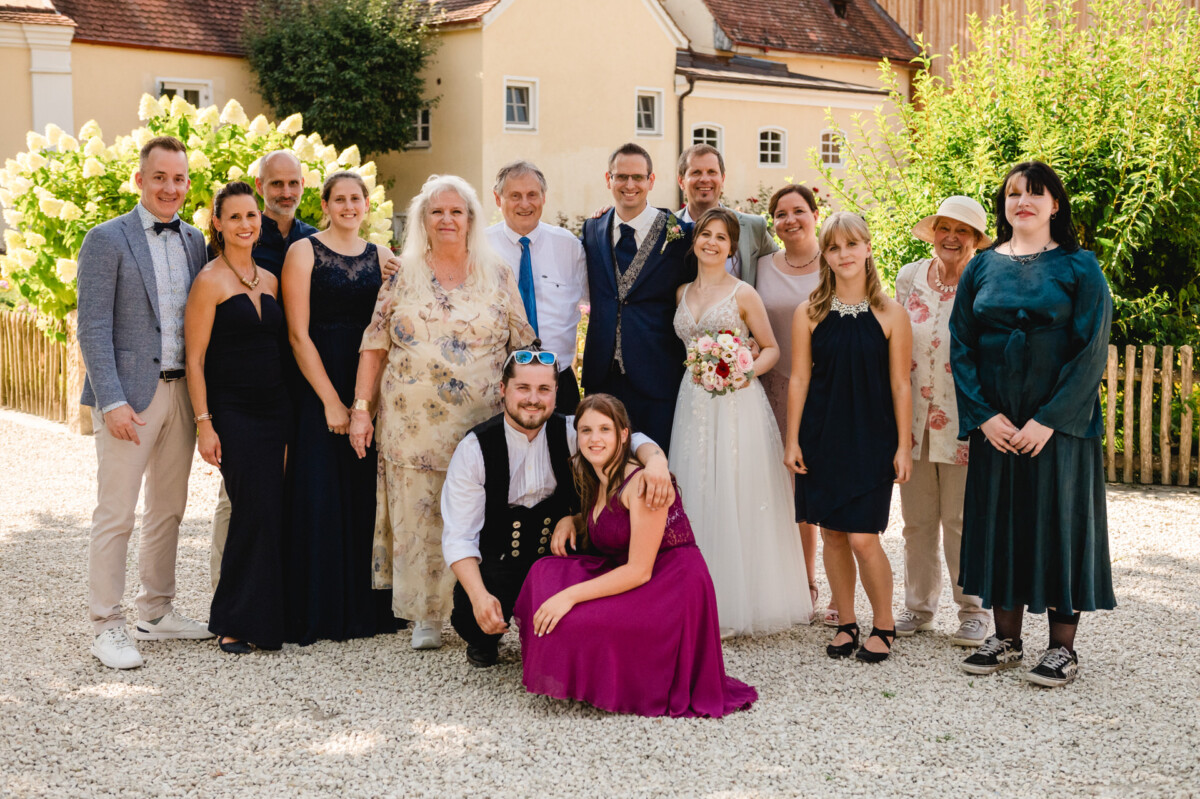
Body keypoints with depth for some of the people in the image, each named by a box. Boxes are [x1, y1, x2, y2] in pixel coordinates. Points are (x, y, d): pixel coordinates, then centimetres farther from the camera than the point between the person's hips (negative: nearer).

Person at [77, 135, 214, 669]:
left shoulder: (194, 241, 12)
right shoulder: (106, 240, -5)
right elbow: (93, 329, -10)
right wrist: (112, 401, -17)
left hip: (182, 391, 6)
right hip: (130, 394, -6)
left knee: (168, 509, 14)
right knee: (116, 515, -3)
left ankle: (157, 613, 26)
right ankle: (107, 626, 7)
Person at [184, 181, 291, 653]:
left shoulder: (270, 281, 13)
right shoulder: (210, 282, -6)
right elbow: (195, 359, -8)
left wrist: (288, 409, 12)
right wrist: (204, 423, -13)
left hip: (274, 409, 6)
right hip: (232, 412, -6)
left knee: (268, 514, 5)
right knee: (254, 512, -9)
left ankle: (260, 617, 16)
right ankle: (234, 624, 4)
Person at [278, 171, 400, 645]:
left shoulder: (381, 257, 12)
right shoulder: (304, 253, -1)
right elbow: (298, 334, -6)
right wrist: (331, 401, -11)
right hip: (319, 388, -4)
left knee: (368, 495, 6)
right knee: (320, 498, -2)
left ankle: (366, 607, 17)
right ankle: (318, 612, 9)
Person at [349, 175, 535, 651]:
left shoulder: (498, 276, 7)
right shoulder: (402, 276, 7)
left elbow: (523, 348, 8)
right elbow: (374, 346, 6)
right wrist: (361, 407, 0)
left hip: (481, 425, 0)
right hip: (413, 425, 0)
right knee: (417, 515, 1)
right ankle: (426, 616, 11)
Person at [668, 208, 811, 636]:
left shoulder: (743, 293, -1)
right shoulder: (683, 293, 12)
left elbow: (771, 348, 3)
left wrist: (745, 371, -14)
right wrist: (696, 369, 3)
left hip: (737, 403, -4)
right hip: (694, 403, 5)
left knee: (737, 498, -5)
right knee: (697, 499, 3)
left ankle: (740, 604, 3)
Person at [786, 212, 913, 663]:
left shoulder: (890, 314, -1)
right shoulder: (809, 314, 3)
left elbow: (900, 385, 0)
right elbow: (799, 380, 5)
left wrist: (903, 446, -3)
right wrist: (792, 440, 1)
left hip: (871, 437, -2)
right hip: (822, 438, 2)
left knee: (863, 538, -7)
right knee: (832, 534, 7)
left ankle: (883, 626, 13)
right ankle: (846, 625, 22)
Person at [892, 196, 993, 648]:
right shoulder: (909, 278, 8)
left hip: (965, 420, -4)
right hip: (914, 418, 4)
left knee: (962, 520, 3)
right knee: (917, 519, 10)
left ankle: (973, 610, 18)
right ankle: (919, 605, 24)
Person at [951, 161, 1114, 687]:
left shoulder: (1079, 268, -2)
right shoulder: (981, 268, 7)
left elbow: (1091, 351, -8)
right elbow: (961, 346, 4)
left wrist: (1049, 419, -16)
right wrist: (984, 415, -8)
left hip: (1060, 423, -3)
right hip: (995, 425, 3)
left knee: (1059, 520, 0)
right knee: (999, 521, 7)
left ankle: (1063, 648, 11)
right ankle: (1006, 640, 19)